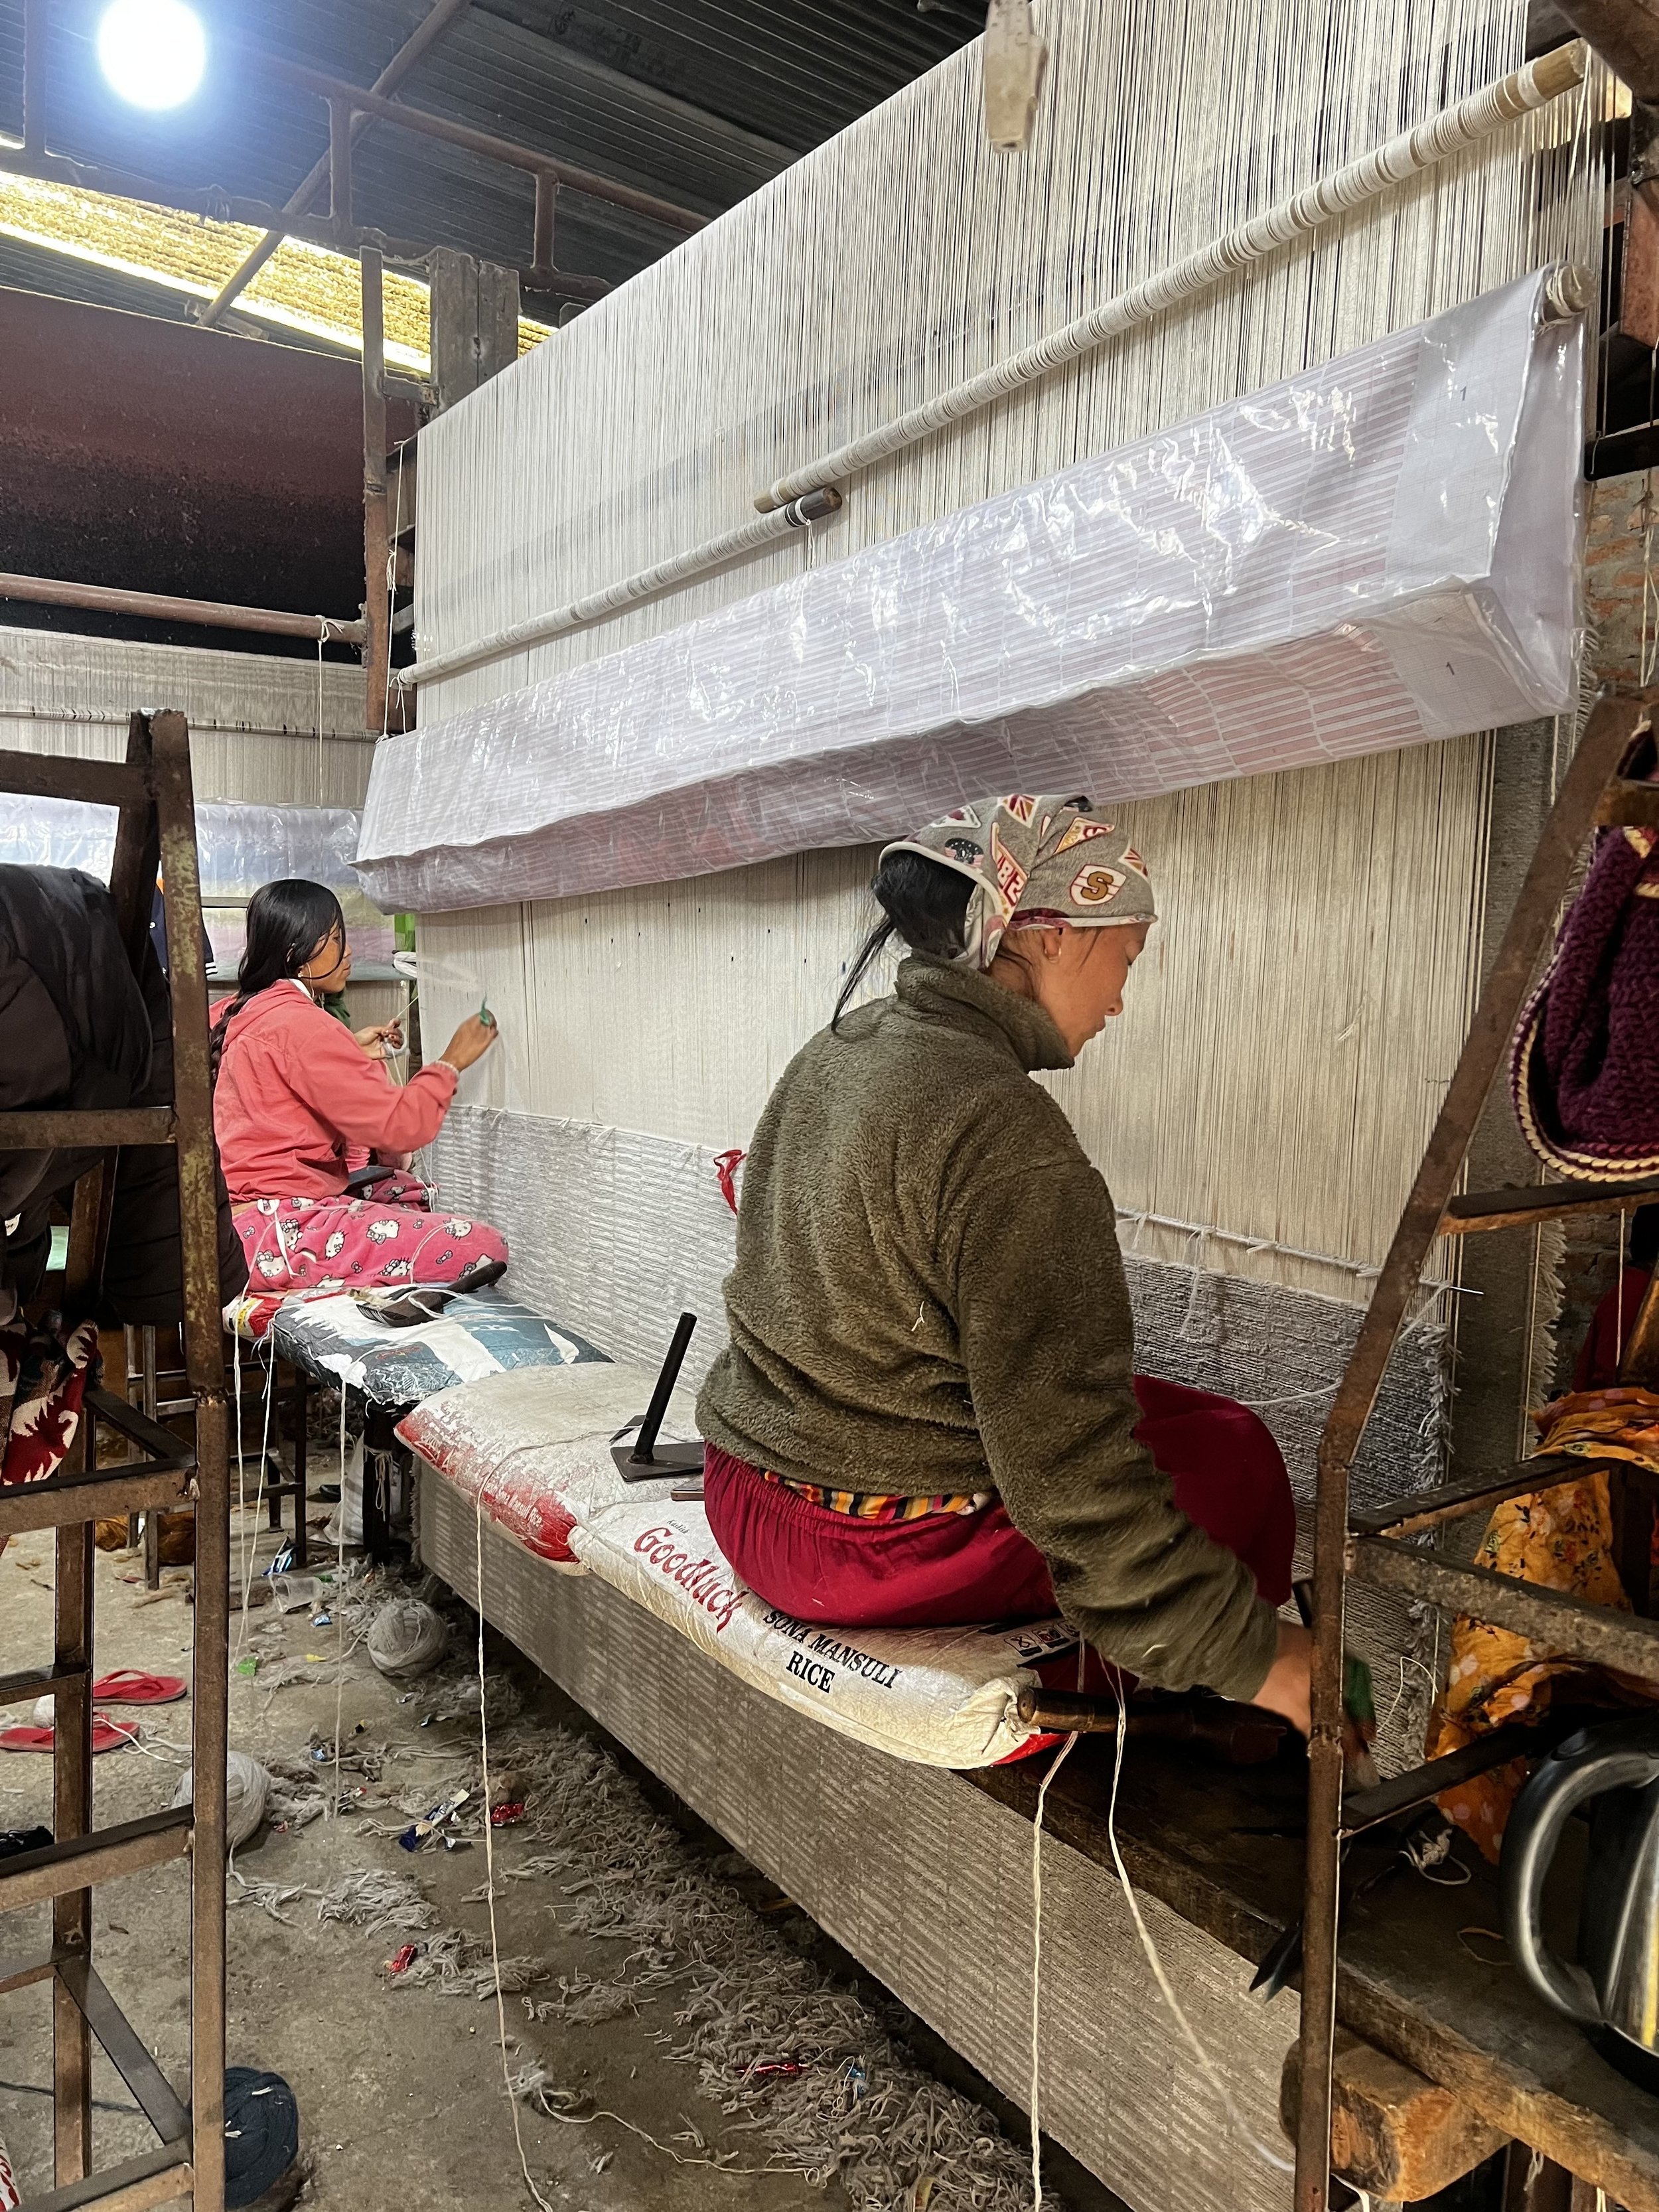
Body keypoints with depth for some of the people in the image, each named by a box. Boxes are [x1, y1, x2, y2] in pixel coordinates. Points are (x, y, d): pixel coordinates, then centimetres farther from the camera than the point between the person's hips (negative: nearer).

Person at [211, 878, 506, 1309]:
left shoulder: (242, 1013, 14)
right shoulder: (298, 1023, -16)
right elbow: (400, 1125, -17)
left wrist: (353, 1054, 20)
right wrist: (452, 1061, -2)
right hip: (276, 1233, -10)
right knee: (483, 1249, -19)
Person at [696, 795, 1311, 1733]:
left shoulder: (835, 1053, 4)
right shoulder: (1008, 1142, -25)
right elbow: (1069, 1476, -24)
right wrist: (1251, 1654, -13)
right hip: (886, 1551, -9)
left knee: (1150, 1407, 22)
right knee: (1235, 1451, 7)